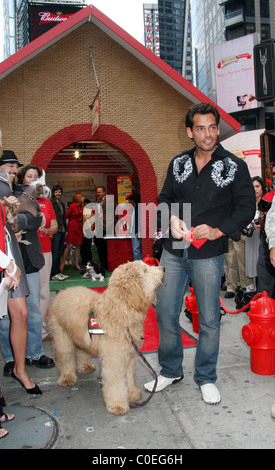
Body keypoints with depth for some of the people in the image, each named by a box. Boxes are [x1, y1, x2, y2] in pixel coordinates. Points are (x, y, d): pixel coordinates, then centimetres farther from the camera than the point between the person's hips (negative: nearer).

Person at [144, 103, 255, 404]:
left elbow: (246, 207, -1)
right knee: (165, 312, 8)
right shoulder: (178, 164, 8)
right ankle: (170, 371, 30)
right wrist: (172, 218, -6)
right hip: (173, 252, 3)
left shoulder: (235, 166, -1)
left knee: (209, 319, 7)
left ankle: (206, 378, 28)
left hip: (209, 255, -3)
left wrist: (217, 231, -14)